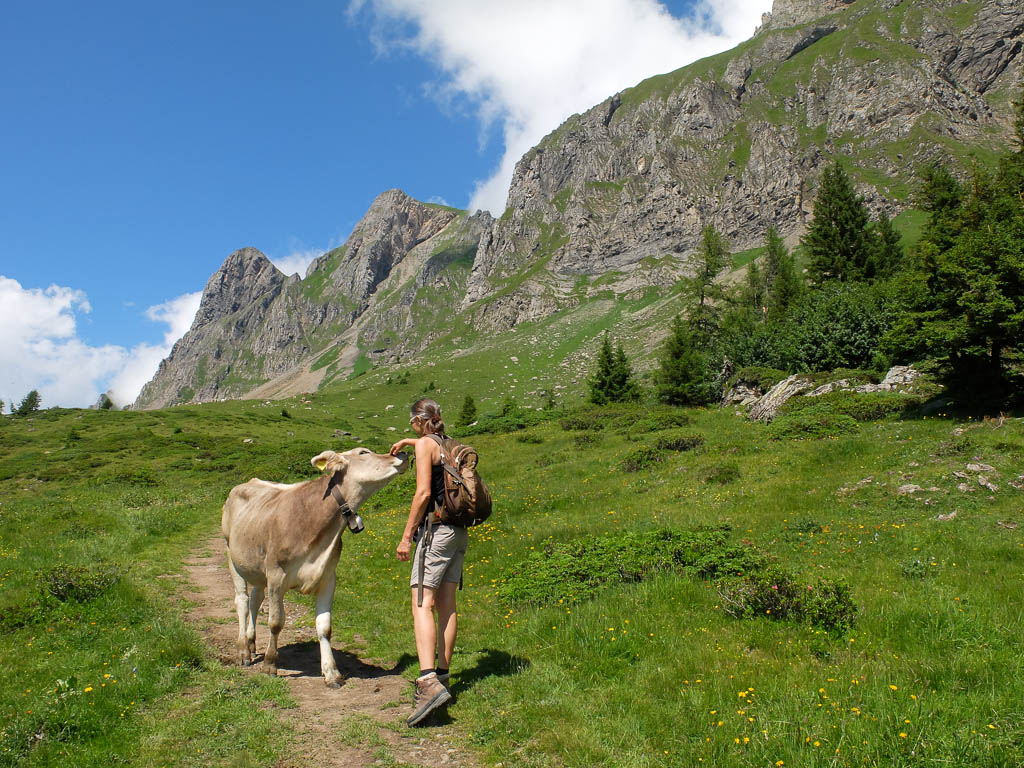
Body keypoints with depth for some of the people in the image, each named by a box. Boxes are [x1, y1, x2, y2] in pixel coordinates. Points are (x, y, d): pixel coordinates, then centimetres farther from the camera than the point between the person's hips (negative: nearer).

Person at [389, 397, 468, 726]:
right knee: (446, 605, 11)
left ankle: (429, 682, -25)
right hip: (458, 531, 8)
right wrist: (408, 442, 55)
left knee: (423, 604, -13)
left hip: (436, 529, -8)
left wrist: (406, 535, -13)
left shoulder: (425, 444, -7)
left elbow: (423, 492, -16)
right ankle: (442, 675, 18)